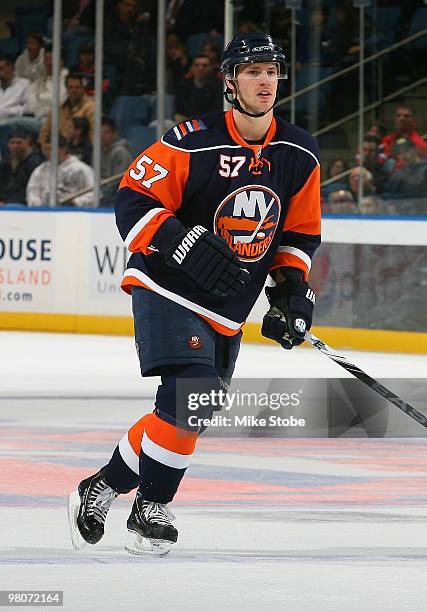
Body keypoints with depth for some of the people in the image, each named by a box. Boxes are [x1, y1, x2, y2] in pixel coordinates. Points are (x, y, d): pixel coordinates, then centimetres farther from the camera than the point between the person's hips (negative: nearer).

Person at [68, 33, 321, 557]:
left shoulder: (300, 155, 1)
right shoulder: (193, 142, -16)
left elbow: (300, 233, 13)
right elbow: (132, 201, -16)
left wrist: (293, 288, -1)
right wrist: (183, 243, -29)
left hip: (229, 311, 6)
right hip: (168, 290, -6)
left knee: (187, 411, 5)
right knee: (191, 394, -22)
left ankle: (103, 488, 23)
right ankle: (152, 508, -6)